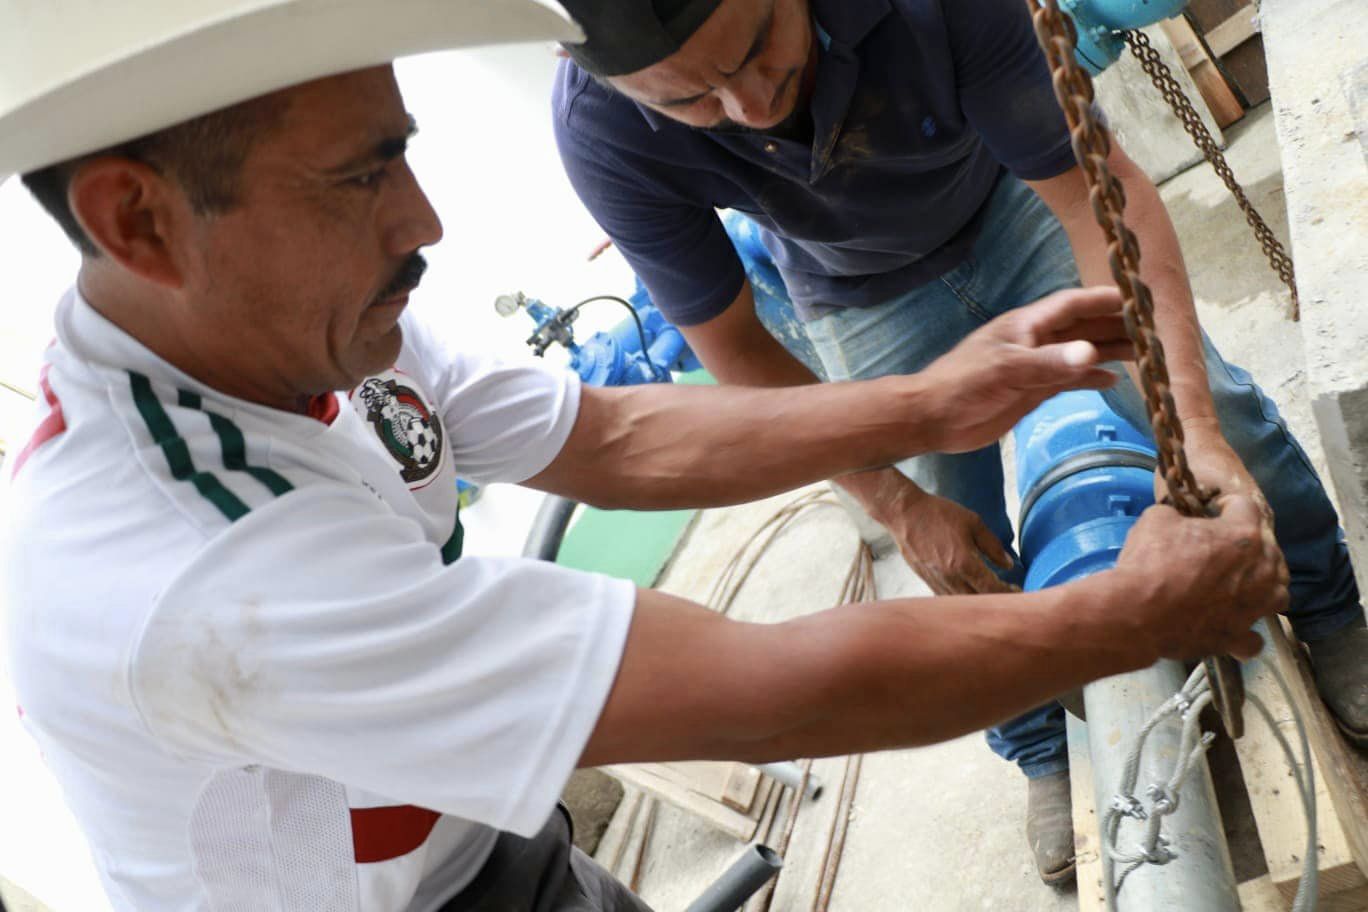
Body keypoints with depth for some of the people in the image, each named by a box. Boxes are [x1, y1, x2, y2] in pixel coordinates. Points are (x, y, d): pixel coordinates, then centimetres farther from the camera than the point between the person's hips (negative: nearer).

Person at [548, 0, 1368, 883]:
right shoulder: (601, 129, -35)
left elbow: (1101, 190, -32)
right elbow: (734, 349, -23)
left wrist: (1193, 427, -40)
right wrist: (901, 506, -20)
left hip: (1009, 202, 0)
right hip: (868, 300, 0)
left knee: (1217, 403, -7)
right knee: (962, 557, 4)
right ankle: (1048, 756, 31)